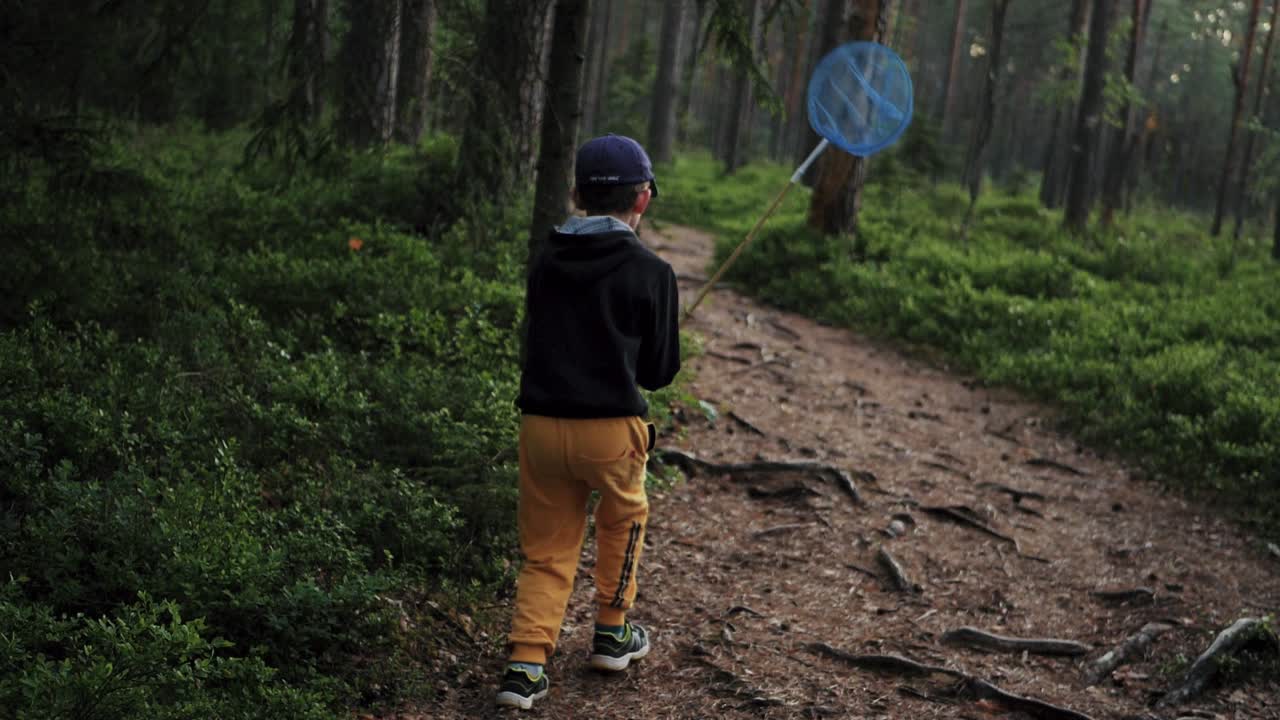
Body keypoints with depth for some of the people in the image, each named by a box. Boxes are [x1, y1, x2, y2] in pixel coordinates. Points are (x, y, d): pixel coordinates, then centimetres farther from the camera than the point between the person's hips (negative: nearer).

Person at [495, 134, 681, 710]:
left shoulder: (544, 263, 6)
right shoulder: (651, 273, -6)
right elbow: (659, 372, 1)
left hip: (540, 424, 3)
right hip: (611, 429, -3)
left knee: (546, 552, 13)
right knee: (623, 520, 25)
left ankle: (525, 666, 2)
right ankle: (611, 635, 35)